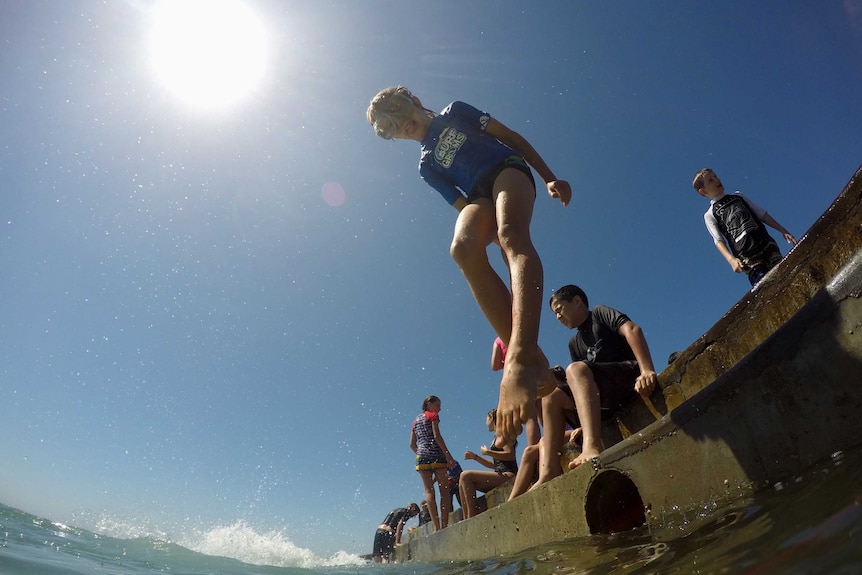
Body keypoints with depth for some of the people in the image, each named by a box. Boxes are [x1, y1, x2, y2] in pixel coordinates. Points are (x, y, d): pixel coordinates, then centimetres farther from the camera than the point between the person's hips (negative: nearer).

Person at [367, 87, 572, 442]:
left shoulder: (455, 113, 22)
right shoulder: (427, 166, 25)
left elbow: (511, 136, 17)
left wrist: (549, 177, 5)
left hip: (508, 170, -1)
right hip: (478, 197, 2)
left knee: (510, 233, -36)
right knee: (462, 248, -34)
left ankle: (521, 357, -58)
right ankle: (530, 361, -43)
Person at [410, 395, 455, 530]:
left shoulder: (416, 420, 22)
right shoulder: (433, 415, 4)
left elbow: (412, 444, 18)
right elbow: (437, 436, -9)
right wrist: (448, 455, -10)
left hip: (421, 457, 5)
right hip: (436, 454, -5)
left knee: (429, 490, -1)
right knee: (444, 489, -1)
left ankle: (436, 527, -7)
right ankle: (444, 525, -9)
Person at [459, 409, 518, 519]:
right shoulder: (496, 437, 24)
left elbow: (510, 455, -18)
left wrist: (487, 452, -12)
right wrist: (475, 457, 21)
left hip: (507, 475, -10)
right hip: (500, 474, 10)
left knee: (466, 476, -18)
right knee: (464, 483, 5)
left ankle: (471, 517, -19)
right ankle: (466, 520, -4)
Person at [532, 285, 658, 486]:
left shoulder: (600, 313, 6)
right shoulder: (575, 343, 24)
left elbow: (632, 329, -14)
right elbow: (582, 383, 16)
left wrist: (647, 370, -29)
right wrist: (582, 424, 3)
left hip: (631, 374, -7)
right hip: (610, 395, 7)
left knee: (575, 369, -29)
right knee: (552, 397, -2)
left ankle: (592, 446, -50)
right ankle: (549, 472, -18)